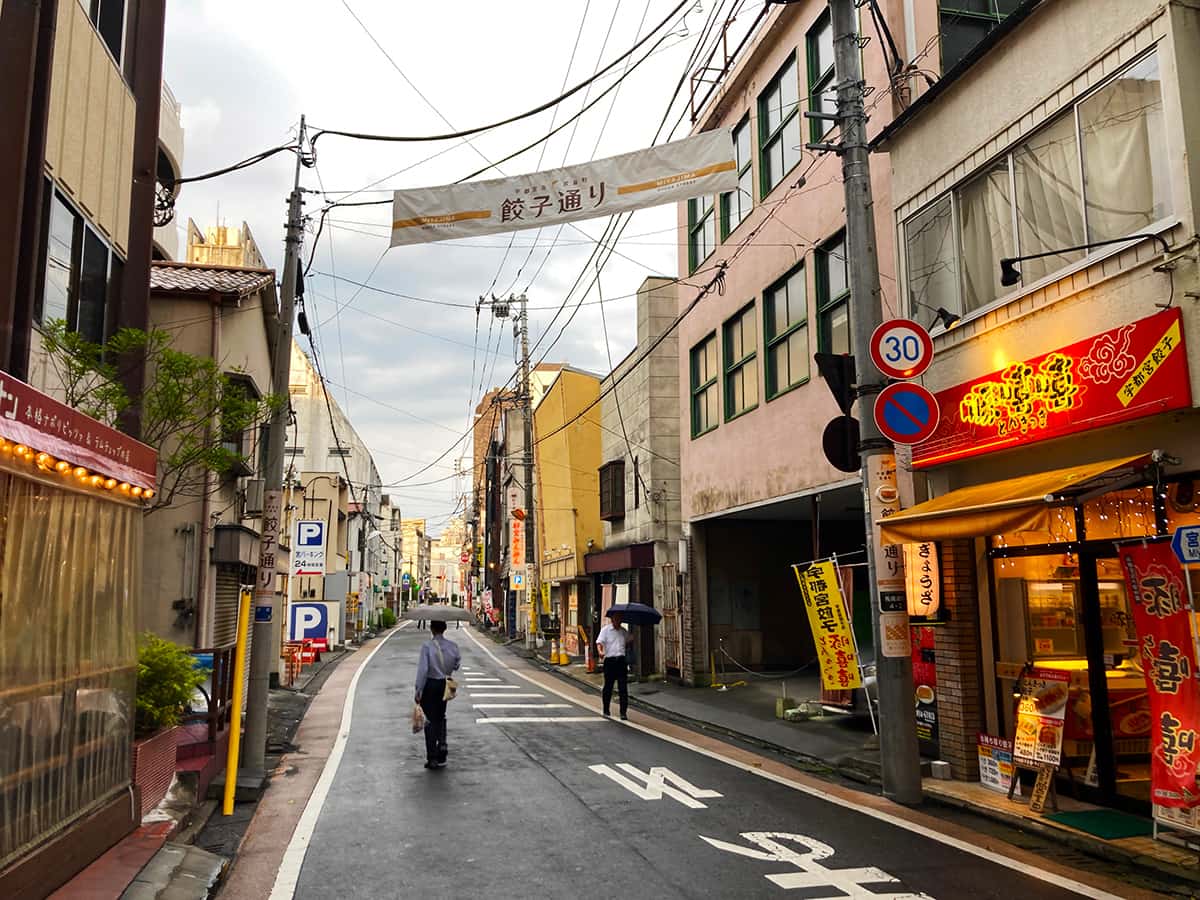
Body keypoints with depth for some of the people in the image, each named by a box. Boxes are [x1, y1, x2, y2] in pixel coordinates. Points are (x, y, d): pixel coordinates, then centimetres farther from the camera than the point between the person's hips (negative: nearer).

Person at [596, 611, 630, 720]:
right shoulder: (605, 630, 0)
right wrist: (601, 652, -31)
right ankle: (606, 710, 25)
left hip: (621, 661, 3)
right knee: (608, 686, 9)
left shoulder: (624, 631, 14)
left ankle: (623, 713, -1)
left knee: (623, 688, -3)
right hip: (609, 661, -3)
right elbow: (599, 642, -12)